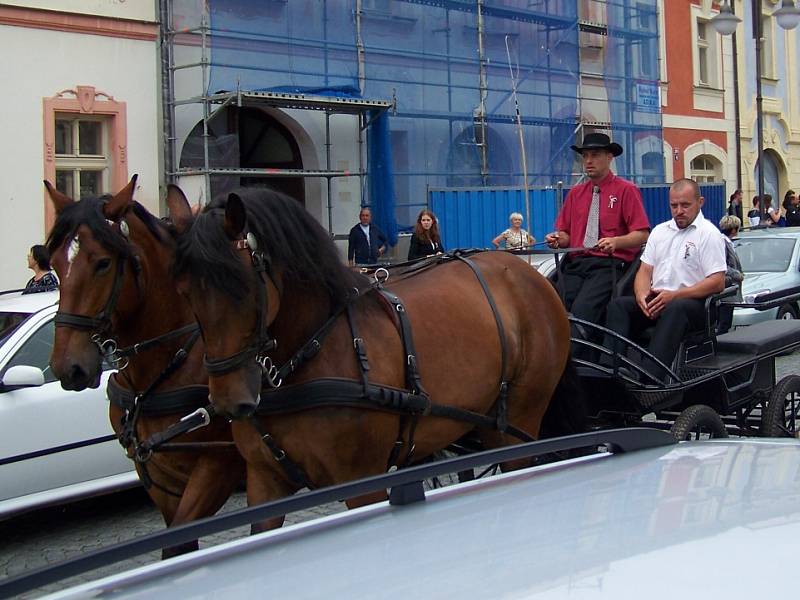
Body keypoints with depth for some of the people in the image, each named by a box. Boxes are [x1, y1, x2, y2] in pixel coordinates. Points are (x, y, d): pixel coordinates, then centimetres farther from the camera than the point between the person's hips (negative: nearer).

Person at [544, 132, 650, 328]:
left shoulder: (626, 190, 4)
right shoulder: (575, 193, 19)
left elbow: (642, 235, -3)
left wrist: (615, 242, -20)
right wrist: (558, 239, -3)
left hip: (609, 264, -4)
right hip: (575, 264, 5)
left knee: (581, 312, -29)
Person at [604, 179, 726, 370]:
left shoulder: (709, 234, 2)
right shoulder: (660, 231, 22)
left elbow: (717, 283, -8)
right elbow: (645, 270, 18)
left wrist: (674, 295, -17)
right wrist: (642, 294, -7)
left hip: (692, 302, -6)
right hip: (655, 298, 6)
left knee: (674, 309, -39)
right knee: (618, 305, -20)